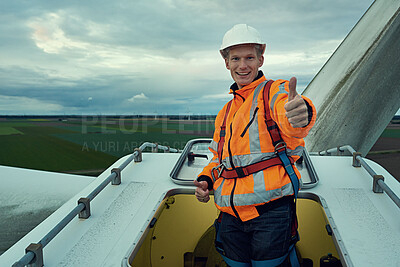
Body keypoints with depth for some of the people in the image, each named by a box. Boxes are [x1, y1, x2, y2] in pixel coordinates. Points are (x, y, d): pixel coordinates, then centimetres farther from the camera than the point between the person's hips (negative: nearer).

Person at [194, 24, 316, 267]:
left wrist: (301, 114, -48)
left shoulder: (276, 91, -1)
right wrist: (206, 179, 8)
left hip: (271, 210, -5)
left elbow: (290, 127, -24)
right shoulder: (226, 112, 19)